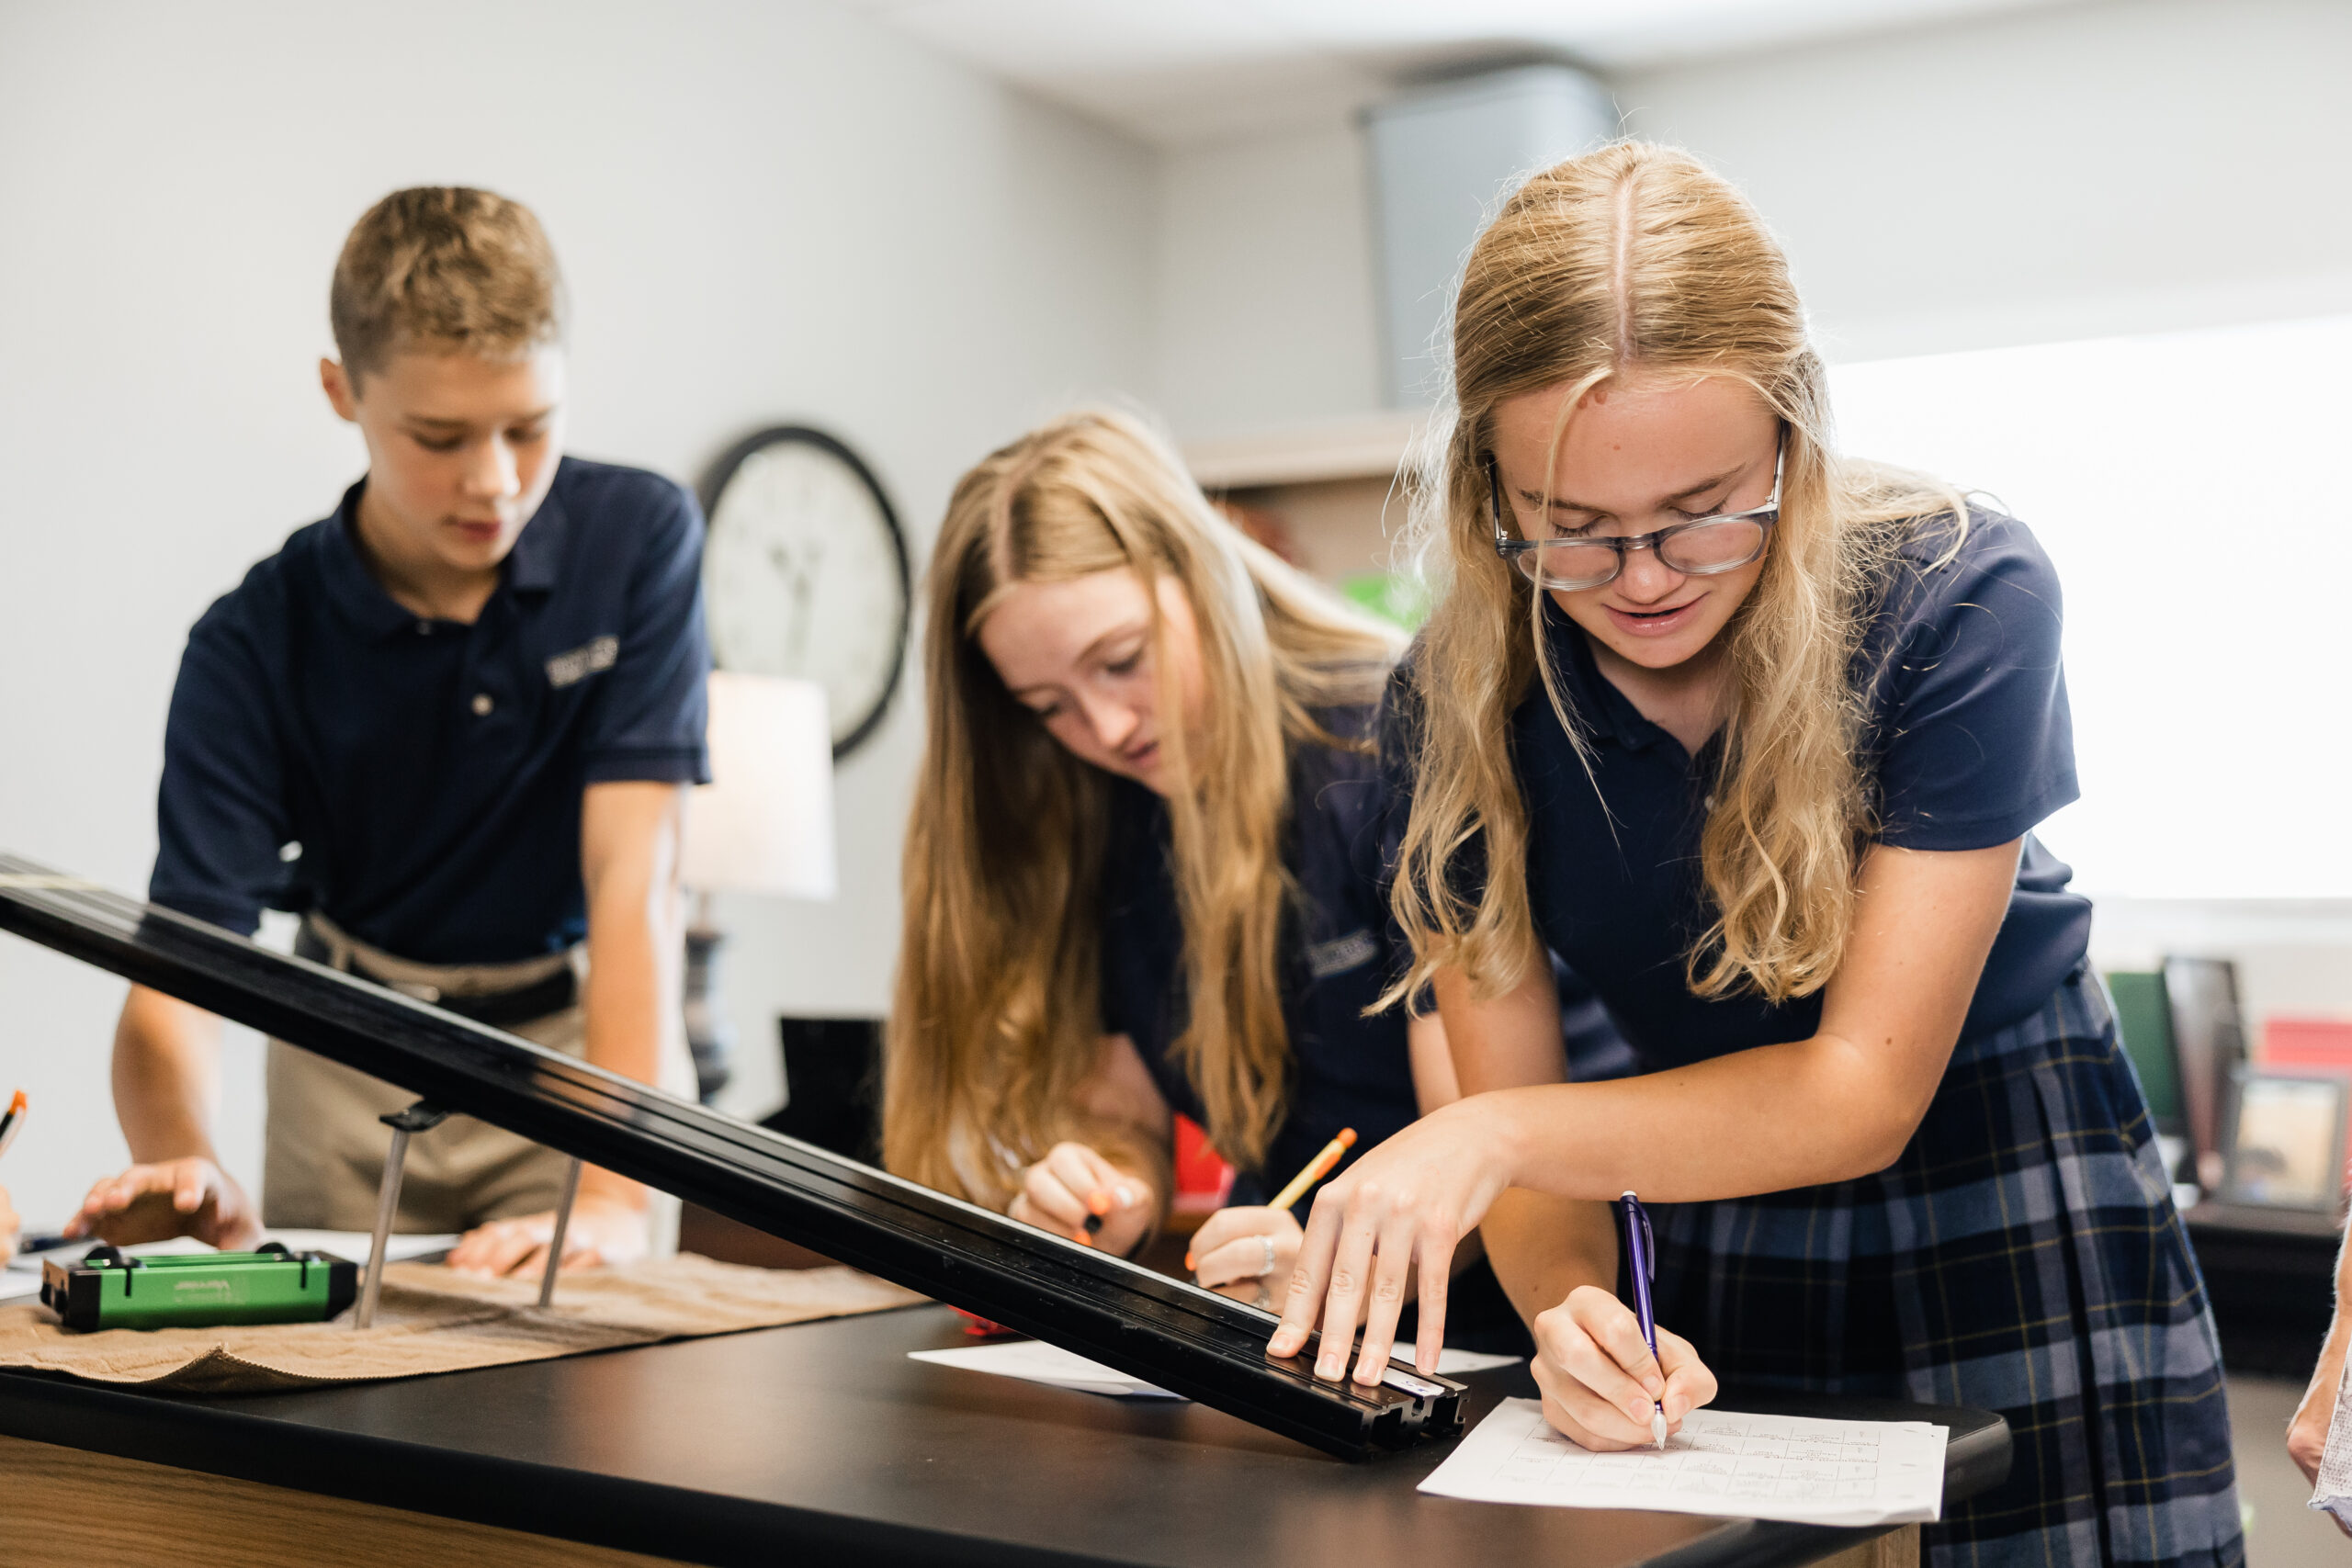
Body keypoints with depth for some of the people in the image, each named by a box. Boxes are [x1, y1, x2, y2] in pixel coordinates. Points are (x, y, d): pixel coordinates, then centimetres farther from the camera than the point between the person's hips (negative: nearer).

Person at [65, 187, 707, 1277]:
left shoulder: (641, 539, -18)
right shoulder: (255, 642, -16)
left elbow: (634, 869, -25)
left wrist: (617, 1198, -36)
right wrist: (184, 1165, -44)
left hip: (588, 1034, -1)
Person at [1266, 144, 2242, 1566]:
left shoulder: (1962, 603, -23)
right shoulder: (1457, 707, -14)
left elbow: (1862, 1094, -22)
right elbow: (1516, 1119, -10)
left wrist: (1504, 1134, -34)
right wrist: (1576, 1309, -31)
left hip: (2022, 1246, -2)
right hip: (1725, 1261, 2)